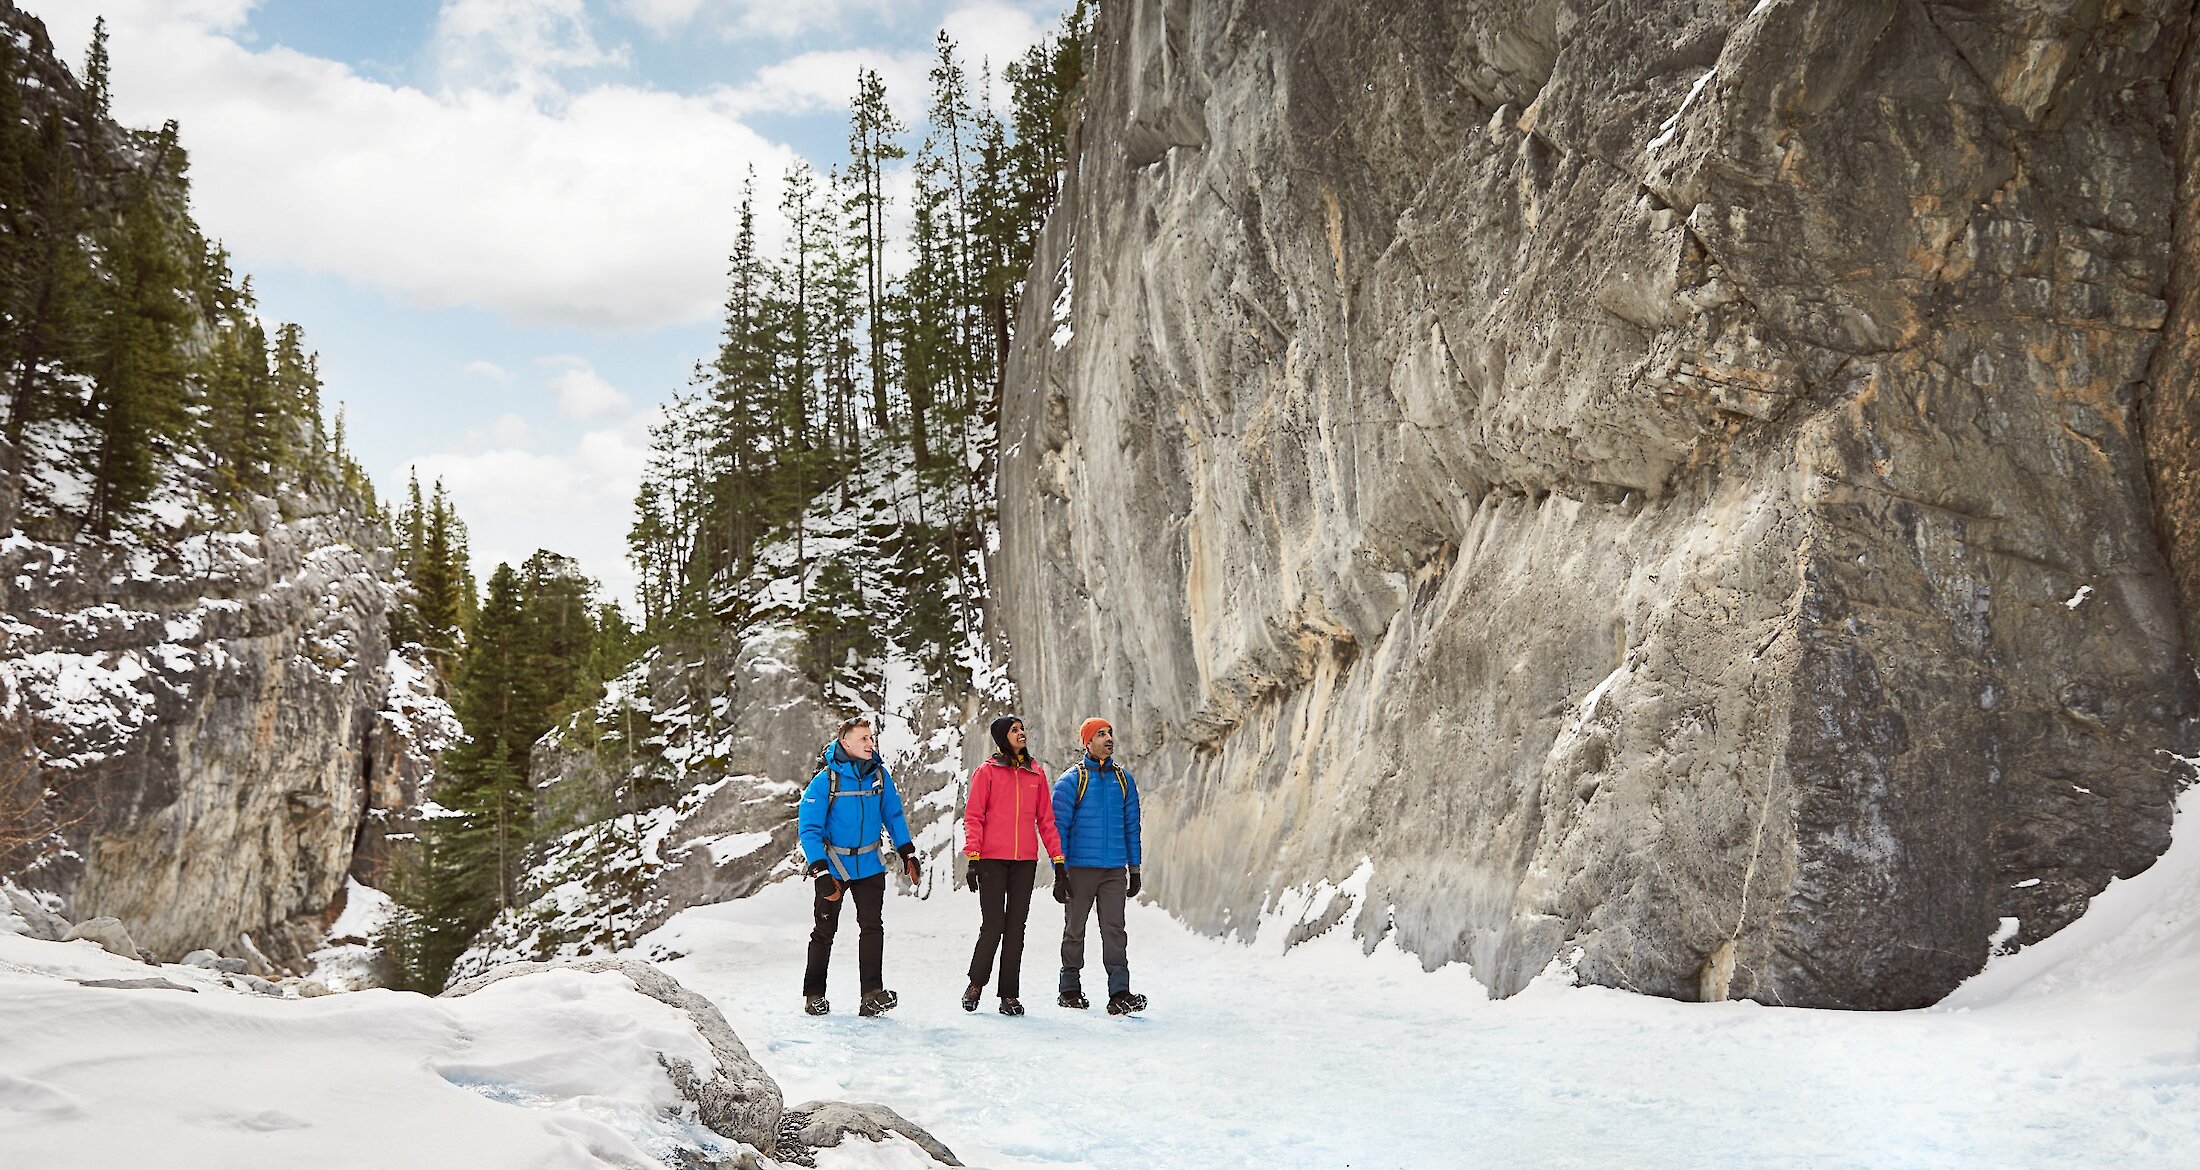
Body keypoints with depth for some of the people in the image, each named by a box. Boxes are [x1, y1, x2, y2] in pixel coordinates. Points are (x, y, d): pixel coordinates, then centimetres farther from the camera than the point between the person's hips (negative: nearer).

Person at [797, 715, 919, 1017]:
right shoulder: (825, 781, -15)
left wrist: (907, 853, 9)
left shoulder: (880, 775, -3)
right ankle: (814, 994, 21)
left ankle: (873, 995, -11)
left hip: (869, 865, 2)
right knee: (824, 931, 8)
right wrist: (821, 872, -21)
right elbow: (809, 830, -15)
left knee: (872, 927, -10)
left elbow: (893, 816, 11)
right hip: (833, 867, -2)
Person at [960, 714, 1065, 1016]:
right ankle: (976, 983, 16)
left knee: (1016, 928, 4)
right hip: (992, 860, -3)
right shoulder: (987, 771, 3)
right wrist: (973, 858, -9)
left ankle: (1010, 995, 8)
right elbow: (973, 817, 0)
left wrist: (1057, 858, 8)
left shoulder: (1036, 773, 13)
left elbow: (1046, 819, 14)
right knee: (993, 925, -6)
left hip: (1025, 861, 3)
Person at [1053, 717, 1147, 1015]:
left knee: (1115, 929, -5)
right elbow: (1059, 828, -3)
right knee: (1075, 929, 7)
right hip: (1080, 868, -3)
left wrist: (1134, 868, 11)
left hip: (1115, 870, 3)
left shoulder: (1123, 778, 10)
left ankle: (1120, 993, -9)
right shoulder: (1071, 781, -2)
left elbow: (1131, 825, 15)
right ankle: (1070, 990, 18)